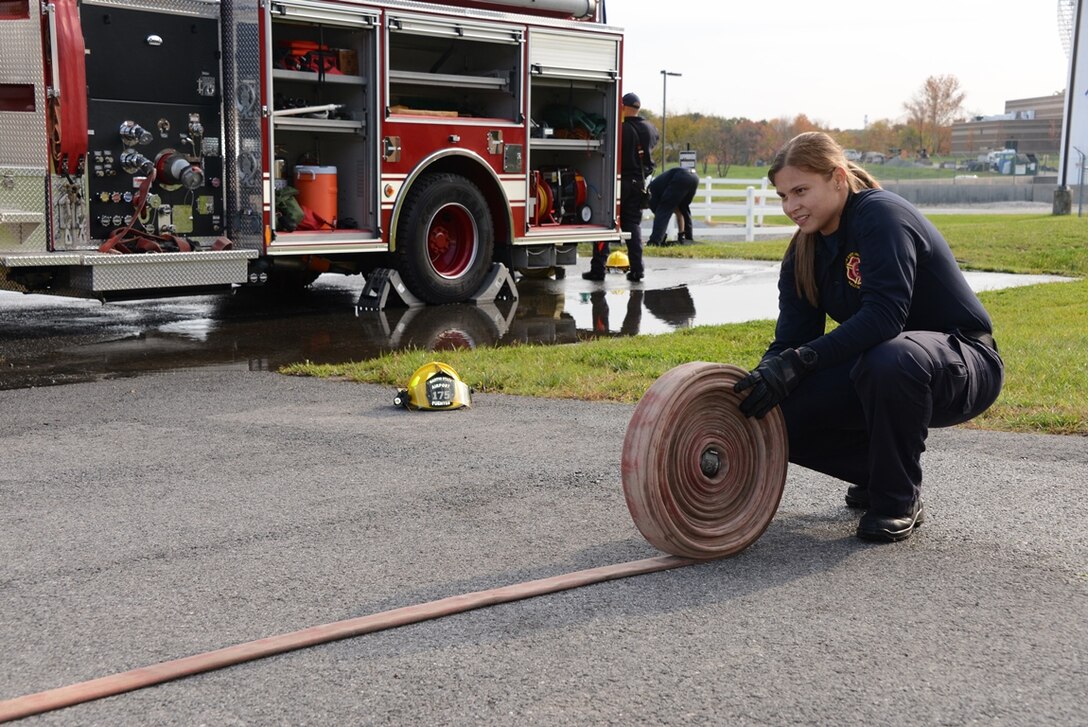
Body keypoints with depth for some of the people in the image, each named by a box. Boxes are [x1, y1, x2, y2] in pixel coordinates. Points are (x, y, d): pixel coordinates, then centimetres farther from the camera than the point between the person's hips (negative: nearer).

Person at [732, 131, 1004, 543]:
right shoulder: (805, 253, 2)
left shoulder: (881, 216, -21)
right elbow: (790, 341, -6)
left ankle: (900, 500, -17)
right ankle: (877, 474, 12)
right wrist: (755, 385, -26)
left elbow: (885, 315, -34)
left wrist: (798, 361, -40)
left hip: (963, 365, -7)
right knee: (779, 413, -12)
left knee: (891, 359, -41)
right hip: (877, 368, 7)